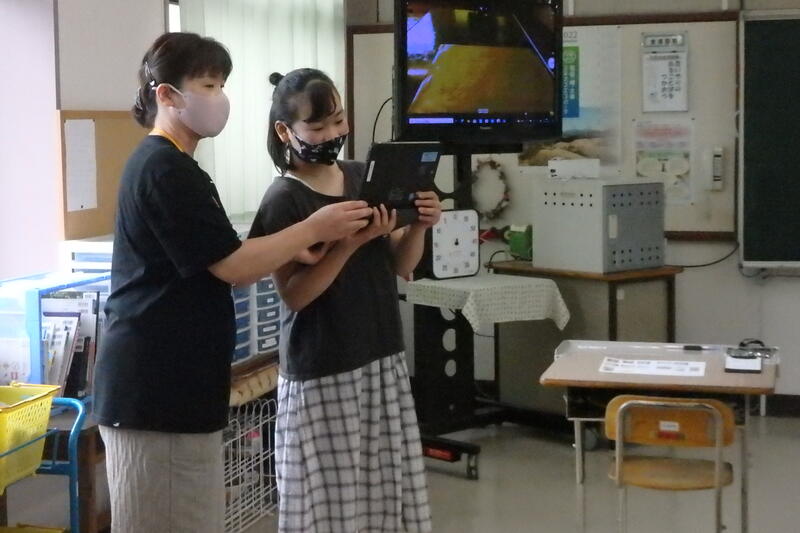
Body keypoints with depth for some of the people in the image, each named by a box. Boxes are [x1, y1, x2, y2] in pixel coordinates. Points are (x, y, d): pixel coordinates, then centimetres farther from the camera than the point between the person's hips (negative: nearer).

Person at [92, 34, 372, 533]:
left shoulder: (169, 166, 18)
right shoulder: (165, 170, -16)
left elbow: (217, 261, 17)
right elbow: (233, 266, -17)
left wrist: (292, 249, 4)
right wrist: (314, 229, -8)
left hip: (173, 381, 10)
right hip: (155, 386, -10)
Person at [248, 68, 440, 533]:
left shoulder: (364, 177, 7)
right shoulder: (284, 200, -10)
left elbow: (400, 267, 12)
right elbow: (295, 294, -16)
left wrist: (419, 226, -7)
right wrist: (351, 243, -25)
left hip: (383, 358, 6)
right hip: (322, 371, -6)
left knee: (388, 487, 10)